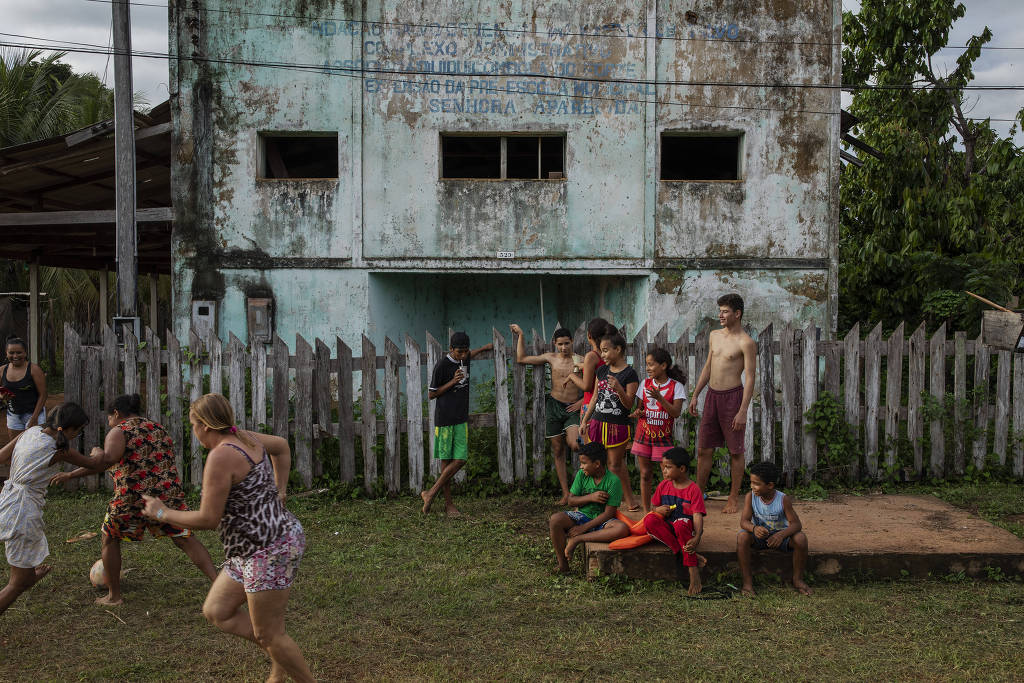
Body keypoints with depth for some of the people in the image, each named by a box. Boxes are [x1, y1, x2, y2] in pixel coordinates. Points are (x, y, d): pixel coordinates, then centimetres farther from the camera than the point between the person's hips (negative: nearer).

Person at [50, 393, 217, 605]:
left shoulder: (119, 431, -2)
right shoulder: (157, 429, 21)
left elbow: (107, 461, -22)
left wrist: (97, 452, 0)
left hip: (132, 499, -4)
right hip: (169, 492, 4)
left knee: (110, 538, 20)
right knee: (186, 540, 3)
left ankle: (113, 595, 25)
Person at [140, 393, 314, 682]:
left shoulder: (221, 456, -21)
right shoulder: (243, 438, 7)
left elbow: (208, 519, -19)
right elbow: (281, 445, 26)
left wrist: (163, 514, -5)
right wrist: (280, 491, 24)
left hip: (270, 553, -10)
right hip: (257, 550, 10)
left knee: (269, 635, 1)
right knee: (215, 612, 15)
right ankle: (280, 658, 20)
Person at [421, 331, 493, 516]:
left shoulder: (464, 358, 8)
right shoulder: (442, 366, -12)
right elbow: (431, 394, -8)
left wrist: (484, 348, 40)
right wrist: (452, 382, -16)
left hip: (461, 419, 7)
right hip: (444, 420, -7)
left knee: (460, 460, 0)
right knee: (446, 461, -4)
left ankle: (431, 493, 6)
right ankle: (448, 503, 5)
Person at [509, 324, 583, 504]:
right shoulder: (551, 358, 7)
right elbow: (521, 358, 12)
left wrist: (582, 402, -8)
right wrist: (520, 335, 11)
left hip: (572, 408, -3)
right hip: (554, 406, 3)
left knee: (574, 445, -28)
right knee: (558, 451, 4)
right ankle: (566, 494, 9)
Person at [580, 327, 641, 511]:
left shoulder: (630, 374, -10)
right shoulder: (602, 370, 8)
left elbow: (629, 404, -12)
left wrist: (619, 389, -29)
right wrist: (584, 421, 15)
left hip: (618, 425, -5)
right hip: (598, 422, 5)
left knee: (615, 464, 1)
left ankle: (629, 499, 15)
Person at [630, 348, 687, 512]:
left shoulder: (676, 386, -6)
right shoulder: (645, 383, 6)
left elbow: (676, 412, -14)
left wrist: (659, 398, -25)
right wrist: (638, 412, -9)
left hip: (663, 436, -3)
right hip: (643, 434, 3)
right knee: (645, 474, 7)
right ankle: (646, 512, 15)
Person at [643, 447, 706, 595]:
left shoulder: (693, 489, -9)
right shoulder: (664, 485, 7)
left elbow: (697, 516, -18)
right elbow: (654, 506, 16)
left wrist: (696, 538, -34)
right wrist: (658, 510, -10)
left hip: (687, 528, -4)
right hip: (667, 529, 5)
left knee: (680, 524, -40)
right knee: (649, 520, -26)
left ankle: (693, 571, -35)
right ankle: (682, 551, -29)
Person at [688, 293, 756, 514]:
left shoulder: (746, 343, -10)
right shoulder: (714, 336, 11)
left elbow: (750, 378, -12)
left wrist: (743, 411, -17)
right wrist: (695, 396, 17)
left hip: (732, 396, -6)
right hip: (712, 395, 6)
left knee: (735, 451, 4)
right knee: (704, 449, 8)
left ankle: (734, 498, 13)